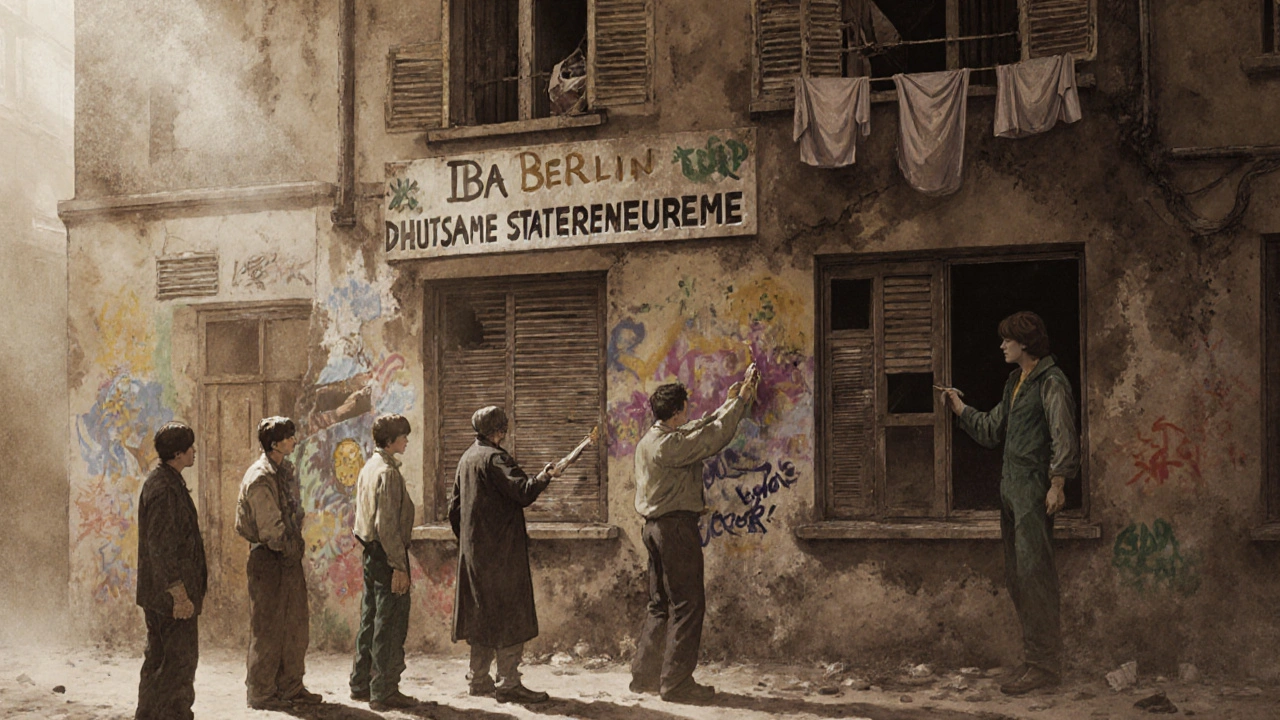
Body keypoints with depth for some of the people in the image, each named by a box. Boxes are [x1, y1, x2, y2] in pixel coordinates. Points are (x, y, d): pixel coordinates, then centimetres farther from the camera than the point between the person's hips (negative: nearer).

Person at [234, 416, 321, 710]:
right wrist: (287, 550, -8)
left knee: (294, 623, 13)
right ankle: (261, 693, 7)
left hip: (289, 557, 9)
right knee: (268, 628, -2)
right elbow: (269, 527, -18)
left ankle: (290, 686, 23)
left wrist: (296, 548, 8)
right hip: (268, 557, -9)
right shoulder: (260, 478, -17)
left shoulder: (285, 470, 13)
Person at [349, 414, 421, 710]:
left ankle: (361, 685, 24)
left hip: (371, 553, 10)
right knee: (391, 625, -4)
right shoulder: (388, 472, -16)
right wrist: (399, 566, -20)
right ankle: (384, 692, 0)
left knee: (370, 621, 16)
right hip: (387, 554, -10)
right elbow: (387, 524, -21)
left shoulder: (368, 468, 13)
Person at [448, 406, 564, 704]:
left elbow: (454, 507, 19)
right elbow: (523, 493, -24)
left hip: (474, 551, 9)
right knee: (509, 615, -5)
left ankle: (479, 679, 20)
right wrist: (544, 477, -8)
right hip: (501, 551, -9)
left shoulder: (466, 459, 14)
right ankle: (508, 683, -4)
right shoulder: (494, 458, -14)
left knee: (484, 615, 15)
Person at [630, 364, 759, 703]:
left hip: (656, 527, 10)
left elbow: (702, 430, 24)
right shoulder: (669, 444, -18)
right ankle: (676, 683, -1)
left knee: (661, 605, 15)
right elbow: (714, 438, -16)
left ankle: (644, 675, 18)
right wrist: (739, 401, -4)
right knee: (687, 604, -4)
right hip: (677, 526, -10)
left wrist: (728, 404, 27)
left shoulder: (650, 440, 13)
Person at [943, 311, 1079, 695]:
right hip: (1011, 486, 9)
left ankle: (1044, 664, -7)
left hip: (1035, 487, -9)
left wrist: (1057, 483, -21)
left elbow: (1063, 436, -14)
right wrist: (960, 409, 16)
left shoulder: (1051, 382, -8)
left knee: (1033, 573, -10)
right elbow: (992, 430, 25)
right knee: (1015, 575, 9)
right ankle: (1034, 658, 15)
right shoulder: (1015, 383, 20)